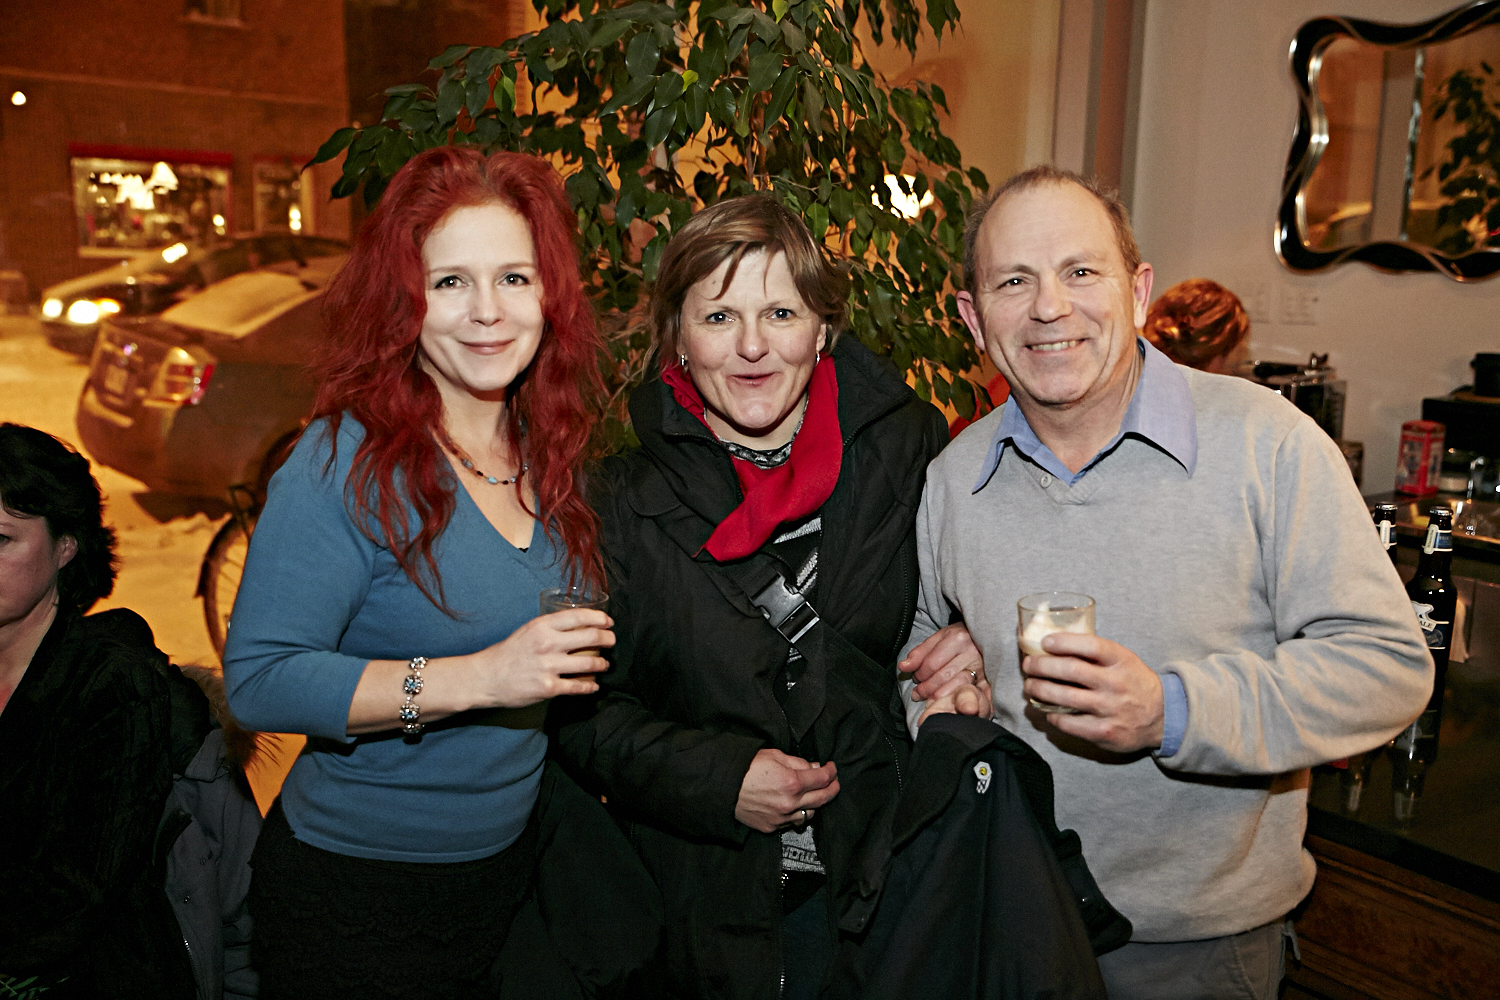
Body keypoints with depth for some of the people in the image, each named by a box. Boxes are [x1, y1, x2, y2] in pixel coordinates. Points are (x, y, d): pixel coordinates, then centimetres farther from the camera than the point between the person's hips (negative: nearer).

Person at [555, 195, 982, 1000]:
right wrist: (716, 779, -17)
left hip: (887, 875, 1)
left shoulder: (909, 449, -6)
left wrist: (963, 666, -14)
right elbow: (584, 714, -5)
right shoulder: (621, 502, -8)